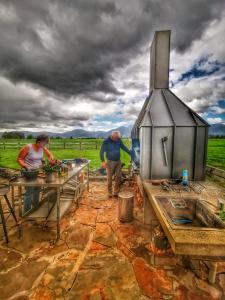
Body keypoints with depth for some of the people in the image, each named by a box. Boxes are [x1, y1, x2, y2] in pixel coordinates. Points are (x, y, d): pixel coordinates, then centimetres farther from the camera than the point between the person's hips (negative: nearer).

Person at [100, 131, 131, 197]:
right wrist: (103, 161, -21)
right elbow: (102, 152, -11)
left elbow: (124, 148, 11)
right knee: (109, 178, 4)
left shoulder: (119, 140, 0)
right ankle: (110, 193, 21)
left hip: (118, 161, 4)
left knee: (118, 177, 8)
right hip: (110, 162, -4)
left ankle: (116, 192, 23)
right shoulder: (106, 141, -11)